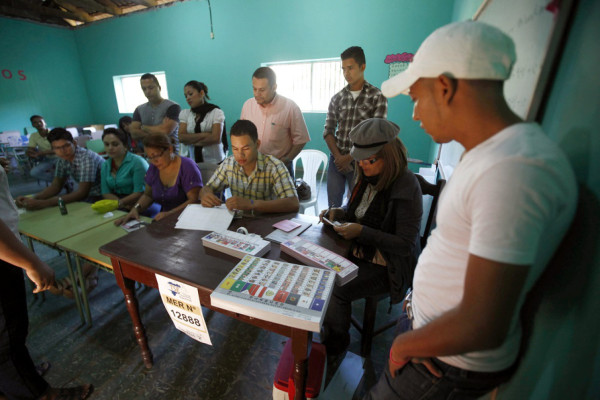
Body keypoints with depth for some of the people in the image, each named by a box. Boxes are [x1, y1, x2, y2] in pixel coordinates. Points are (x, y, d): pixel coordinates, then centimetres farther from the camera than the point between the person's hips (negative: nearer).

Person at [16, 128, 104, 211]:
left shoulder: (87, 158, -22)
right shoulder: (63, 160, 2)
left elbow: (82, 193, -26)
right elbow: (55, 186, 7)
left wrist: (43, 203, -27)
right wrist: (32, 199, -11)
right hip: (89, 196, 7)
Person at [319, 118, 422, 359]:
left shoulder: (406, 187, -22)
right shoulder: (367, 176, 0)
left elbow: (406, 245, -21)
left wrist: (362, 232, -28)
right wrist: (337, 213, -6)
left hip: (386, 267, -7)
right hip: (358, 253, 7)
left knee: (336, 291, -19)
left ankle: (334, 347, 12)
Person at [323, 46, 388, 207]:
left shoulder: (377, 97, -2)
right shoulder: (337, 98, 9)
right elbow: (328, 131, 6)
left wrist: (349, 158, -12)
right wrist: (338, 157, -8)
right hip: (336, 160, 3)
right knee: (333, 207, 9)